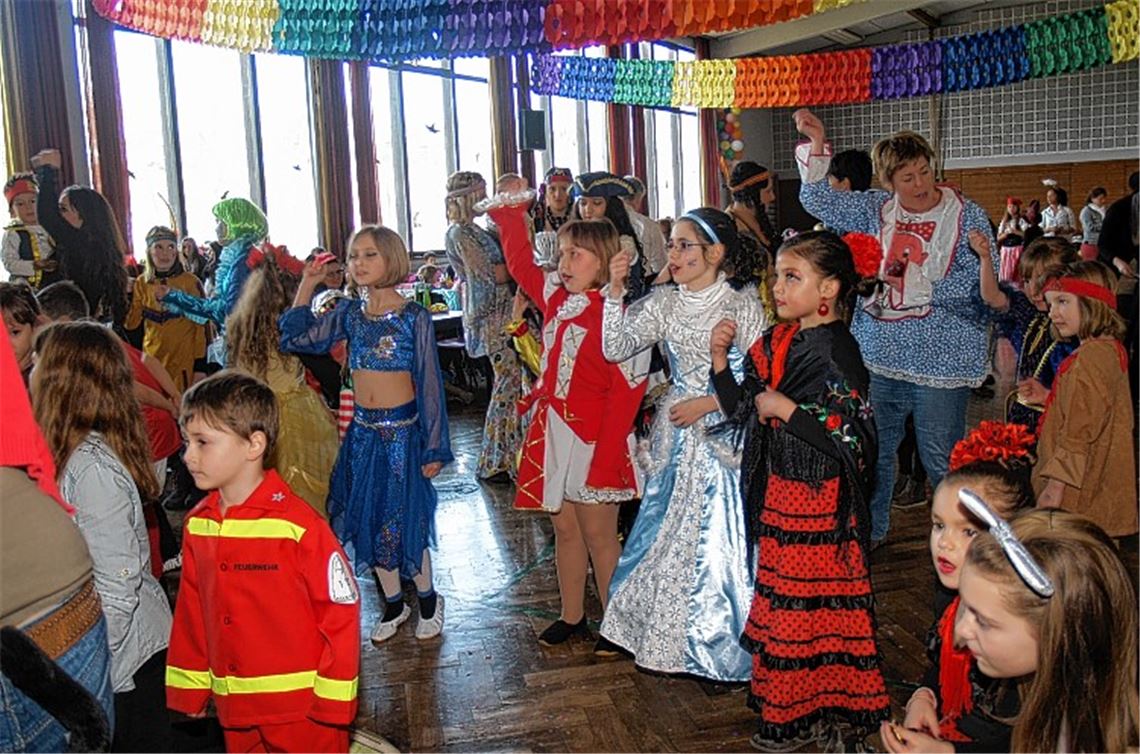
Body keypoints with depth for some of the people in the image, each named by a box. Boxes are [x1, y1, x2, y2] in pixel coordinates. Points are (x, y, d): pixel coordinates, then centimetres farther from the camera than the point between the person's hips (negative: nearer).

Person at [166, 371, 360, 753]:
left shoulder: (297, 525, -20)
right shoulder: (196, 525, 0)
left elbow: (342, 609, -16)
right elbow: (191, 613, 10)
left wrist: (334, 703, -13)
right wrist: (189, 690, 12)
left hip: (303, 707, -6)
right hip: (235, 709, 6)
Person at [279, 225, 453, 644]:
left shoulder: (414, 317, -8)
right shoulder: (349, 313, 4)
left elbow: (430, 384, -6)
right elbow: (297, 338, 5)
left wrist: (434, 448, -7)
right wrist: (306, 286, 0)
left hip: (403, 430, -5)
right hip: (362, 431, 5)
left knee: (404, 518, 1)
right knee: (368, 517, 11)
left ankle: (428, 598, 24)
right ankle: (393, 602, 29)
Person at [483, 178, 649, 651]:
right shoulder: (556, 298, 5)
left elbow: (626, 392, -20)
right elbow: (521, 263, 23)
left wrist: (606, 457, -21)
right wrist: (511, 209, 19)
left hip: (592, 437, -7)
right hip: (550, 431, 8)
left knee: (598, 533, 4)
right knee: (564, 528, 17)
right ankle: (572, 617, 31)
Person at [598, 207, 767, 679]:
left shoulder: (742, 304, -8)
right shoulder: (663, 303, 3)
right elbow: (616, 349, -6)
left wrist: (708, 403, -15)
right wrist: (615, 293, -14)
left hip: (724, 434, -4)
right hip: (675, 435, 4)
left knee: (719, 536, 2)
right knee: (668, 533, 10)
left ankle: (719, 645, 21)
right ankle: (671, 639, 29)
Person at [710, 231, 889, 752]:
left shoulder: (836, 352, -16)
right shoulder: (775, 344, 7)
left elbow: (854, 439, -22)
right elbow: (743, 412, 12)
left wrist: (785, 409, -20)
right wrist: (719, 360, 0)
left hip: (820, 502, -8)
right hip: (777, 494, 8)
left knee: (814, 603, 2)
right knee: (781, 599, 15)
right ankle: (790, 711, 30)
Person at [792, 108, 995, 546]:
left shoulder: (968, 218, -4)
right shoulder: (875, 210, 7)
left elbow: (978, 284, -10)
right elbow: (819, 201, 3)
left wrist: (917, 285, -13)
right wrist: (816, 146, -9)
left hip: (939, 359, -4)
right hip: (879, 355, 4)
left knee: (940, 457, 3)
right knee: (872, 448, 14)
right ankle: (869, 531, 32)